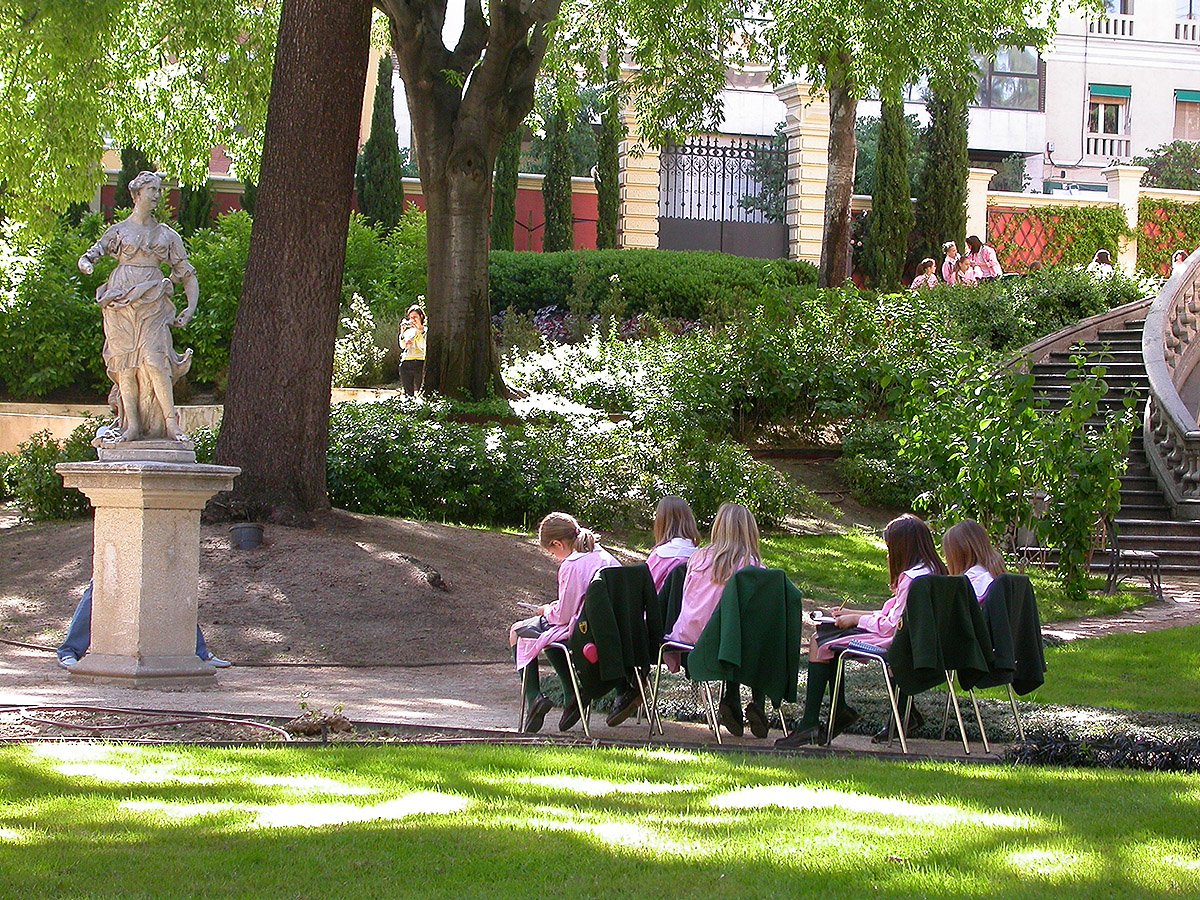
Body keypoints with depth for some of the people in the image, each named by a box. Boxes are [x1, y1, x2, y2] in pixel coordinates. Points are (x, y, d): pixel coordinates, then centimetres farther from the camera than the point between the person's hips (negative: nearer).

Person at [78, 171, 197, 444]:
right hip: (121, 300, 0)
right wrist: (87, 263, -22)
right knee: (126, 360, -8)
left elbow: (187, 275, 18)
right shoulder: (118, 231, 13)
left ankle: (171, 424, -15)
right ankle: (131, 424, -7)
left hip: (152, 301, 0)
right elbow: (90, 256, 4)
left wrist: (191, 308, 3)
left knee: (154, 359, -15)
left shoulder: (167, 235, 17)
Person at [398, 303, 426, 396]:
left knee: (419, 392, -10)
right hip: (406, 363, 4)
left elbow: (422, 346, -8)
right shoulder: (408, 331, 17)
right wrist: (402, 334, -6)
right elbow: (403, 346, 6)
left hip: (419, 363, -4)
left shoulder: (425, 330, 5)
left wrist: (419, 331, -15)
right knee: (408, 393, 4)